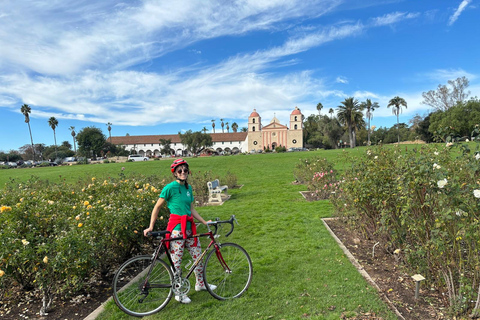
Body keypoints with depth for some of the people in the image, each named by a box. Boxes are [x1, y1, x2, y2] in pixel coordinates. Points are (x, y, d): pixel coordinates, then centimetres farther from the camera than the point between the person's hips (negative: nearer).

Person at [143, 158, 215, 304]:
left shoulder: (188, 188, 10)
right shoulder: (170, 187, -11)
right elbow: (157, 207, -6)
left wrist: (205, 222, 10)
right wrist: (150, 227, -10)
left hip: (189, 227, 7)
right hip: (176, 228, -7)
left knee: (198, 256, 15)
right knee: (176, 261, 4)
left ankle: (200, 284, 36)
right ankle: (178, 293, 23)